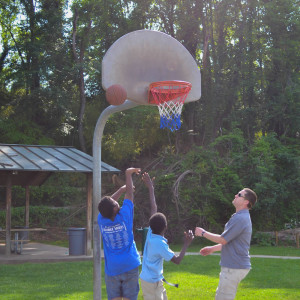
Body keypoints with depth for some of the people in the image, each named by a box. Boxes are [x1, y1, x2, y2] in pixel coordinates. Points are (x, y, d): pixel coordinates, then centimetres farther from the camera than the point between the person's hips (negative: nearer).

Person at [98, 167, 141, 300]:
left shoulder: (101, 220, -4)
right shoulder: (124, 216, -11)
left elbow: (107, 203, 14)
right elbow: (130, 195, 2)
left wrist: (122, 189, 25)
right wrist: (128, 174, 14)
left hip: (112, 269, 2)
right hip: (130, 266, -2)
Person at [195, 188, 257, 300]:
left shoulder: (240, 218, -20)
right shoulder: (241, 217, 15)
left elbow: (223, 239, -17)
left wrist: (203, 233, -4)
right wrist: (213, 249, 25)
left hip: (234, 268, -11)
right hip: (233, 266, 11)